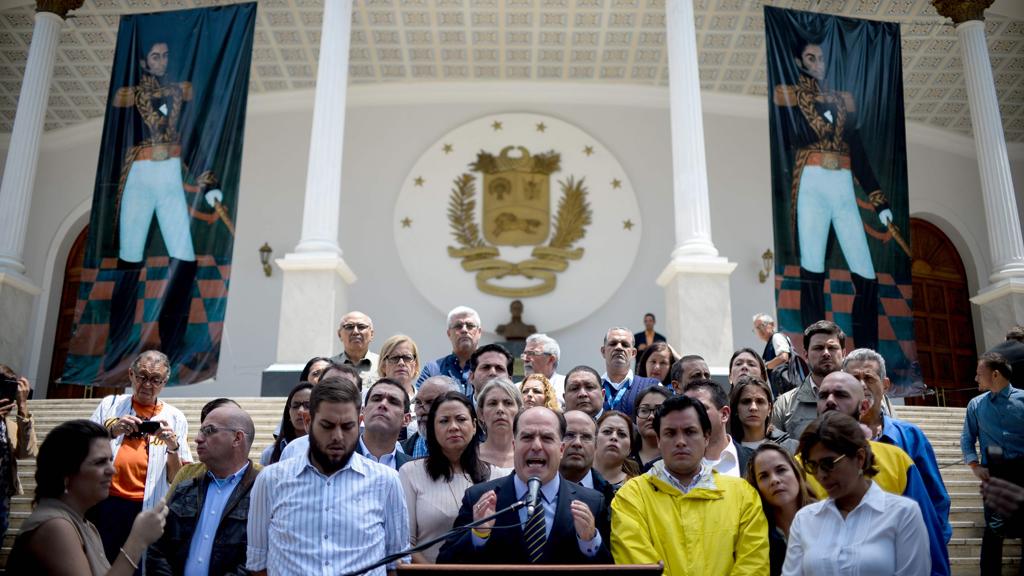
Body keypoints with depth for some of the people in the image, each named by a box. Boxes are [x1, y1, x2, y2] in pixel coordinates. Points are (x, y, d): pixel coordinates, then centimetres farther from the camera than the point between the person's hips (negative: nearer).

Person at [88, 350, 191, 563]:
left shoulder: (174, 418, 5)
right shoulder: (110, 405, 8)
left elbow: (177, 480, 1)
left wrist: (172, 446, -17)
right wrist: (112, 432, -14)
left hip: (147, 509, 0)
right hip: (103, 505, 1)